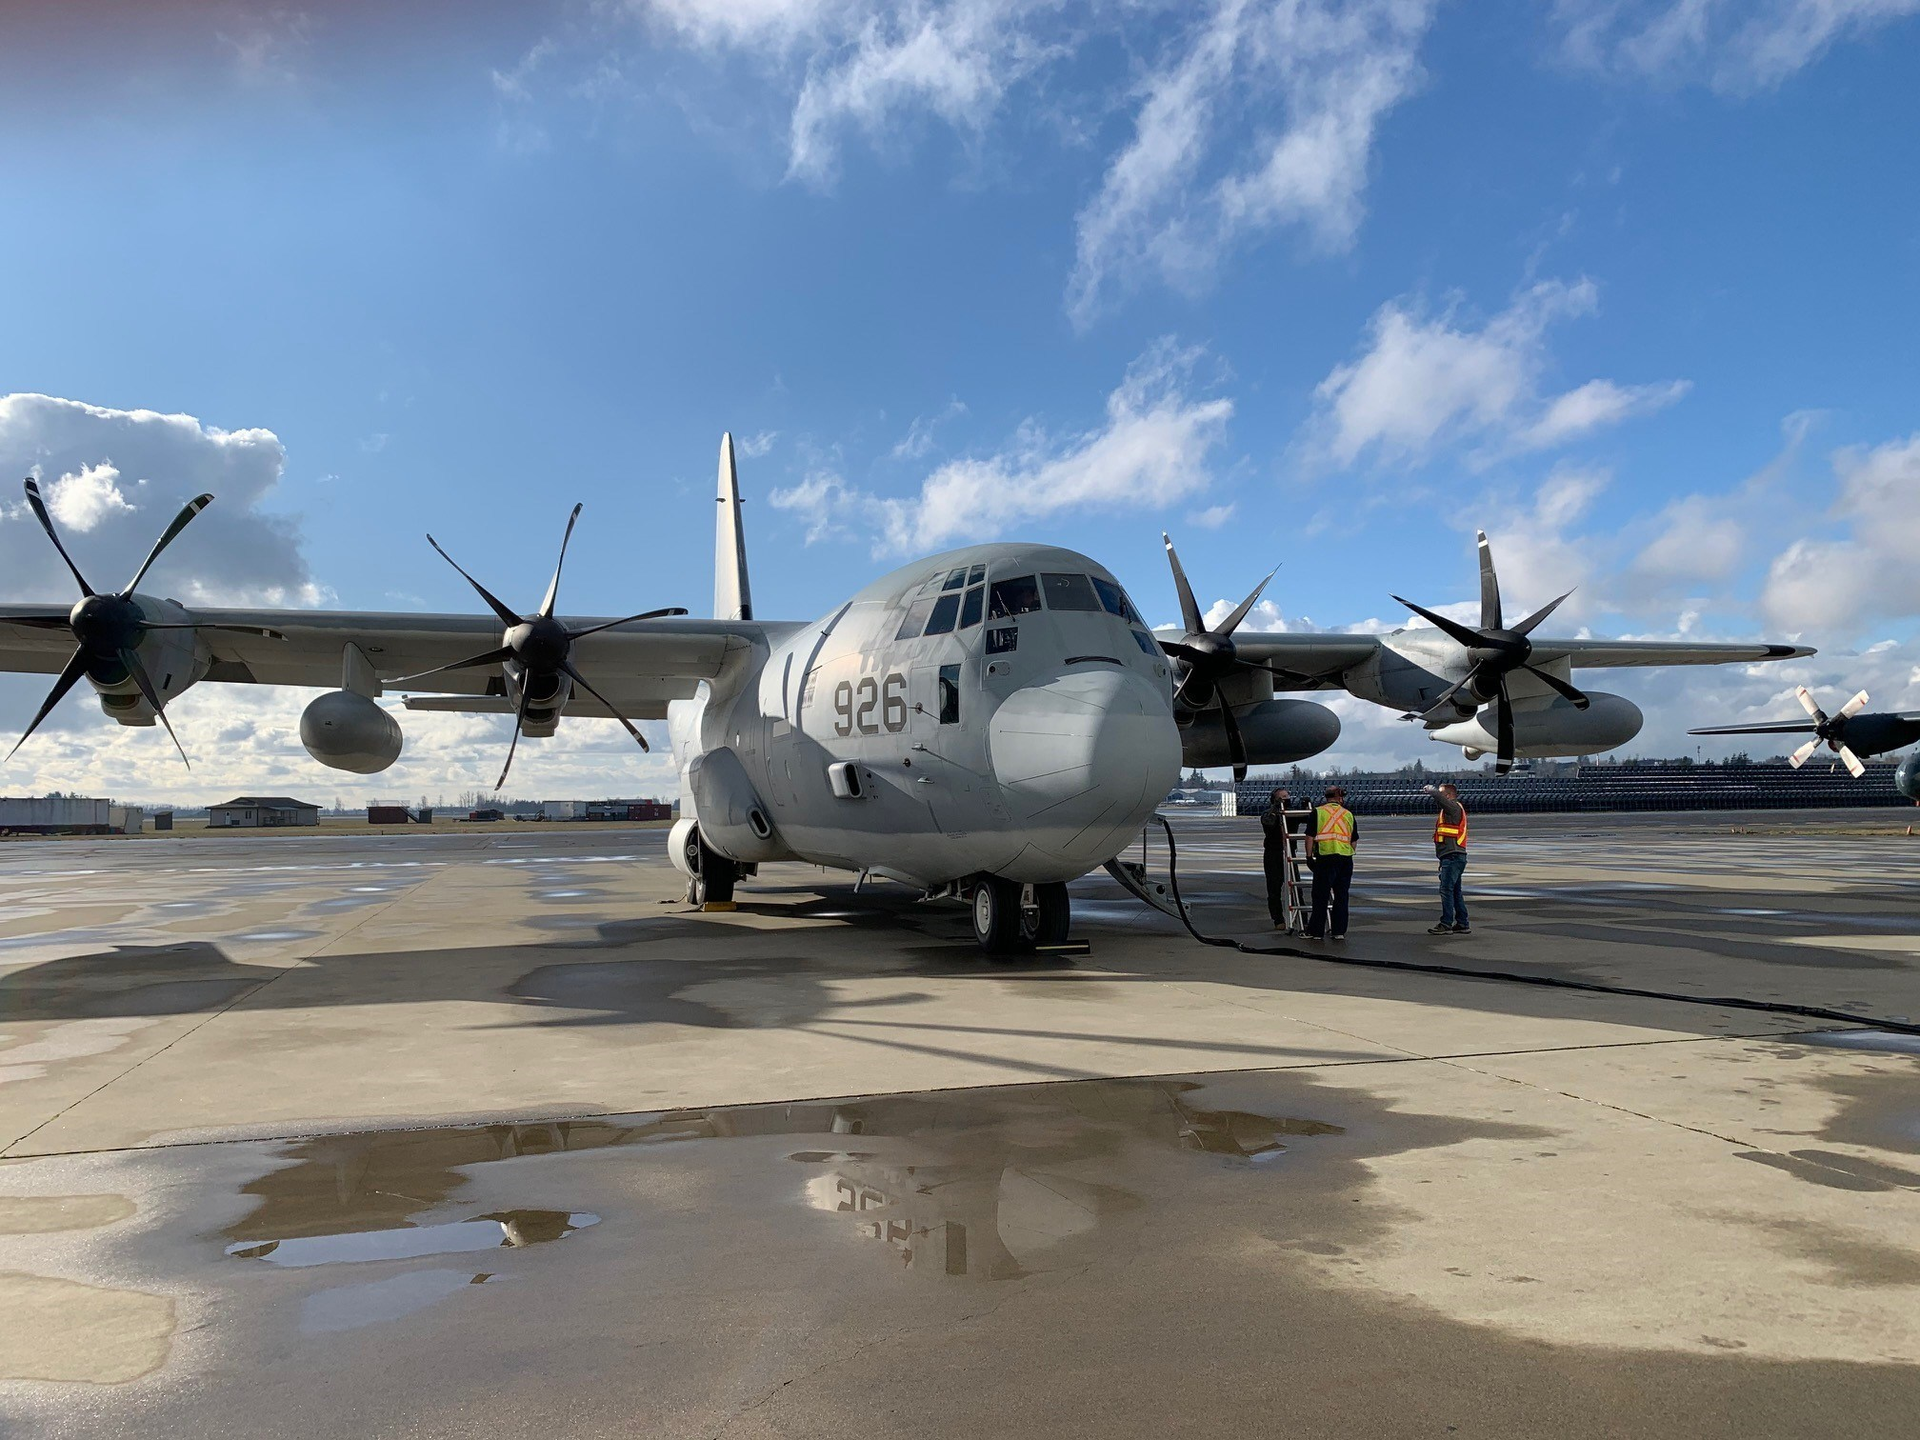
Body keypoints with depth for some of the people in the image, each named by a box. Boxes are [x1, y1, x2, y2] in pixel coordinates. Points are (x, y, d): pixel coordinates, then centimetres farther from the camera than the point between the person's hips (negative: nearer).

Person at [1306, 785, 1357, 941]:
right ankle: (1339, 931, 12)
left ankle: (1316, 931, 4)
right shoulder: (1348, 814, 12)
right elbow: (1354, 840, 14)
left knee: (1320, 896, 2)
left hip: (1325, 857, -3)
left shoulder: (1318, 811, 3)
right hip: (1345, 858, 3)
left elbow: (1310, 836, 0)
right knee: (1341, 896, 10)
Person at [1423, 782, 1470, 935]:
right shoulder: (1450, 810, 20)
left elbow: (1439, 797, -24)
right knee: (1456, 891, 12)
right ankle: (1462, 924, 16)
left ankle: (1446, 924, -10)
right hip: (1453, 857, 10)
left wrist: (1430, 789, -7)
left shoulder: (1454, 807, -10)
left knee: (1446, 889, -10)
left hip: (1453, 856, -10)